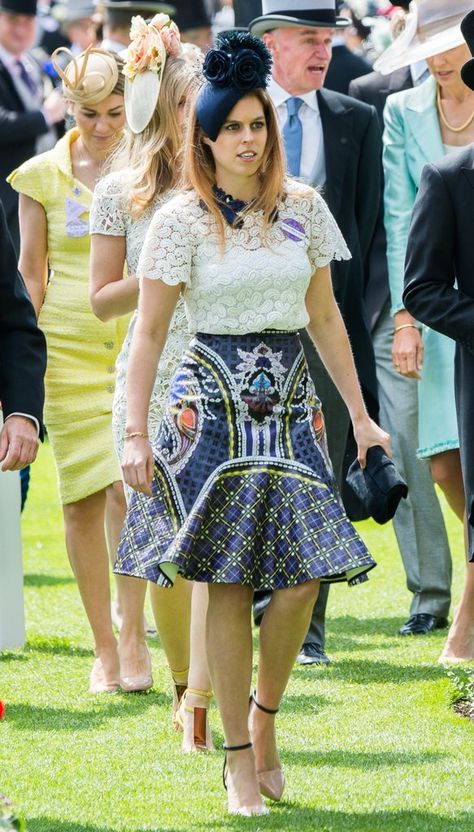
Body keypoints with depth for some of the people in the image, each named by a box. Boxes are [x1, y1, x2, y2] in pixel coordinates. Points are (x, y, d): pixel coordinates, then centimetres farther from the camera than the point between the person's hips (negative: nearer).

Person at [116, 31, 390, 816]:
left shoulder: (303, 208, 7)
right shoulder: (181, 220, -3)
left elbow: (325, 317, 14)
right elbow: (148, 330, -3)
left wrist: (360, 415, 13)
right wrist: (136, 435, -9)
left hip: (291, 403, 3)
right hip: (213, 405, -3)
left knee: (302, 576, -8)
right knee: (229, 585, -3)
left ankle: (265, 713, 16)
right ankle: (239, 759, 4)